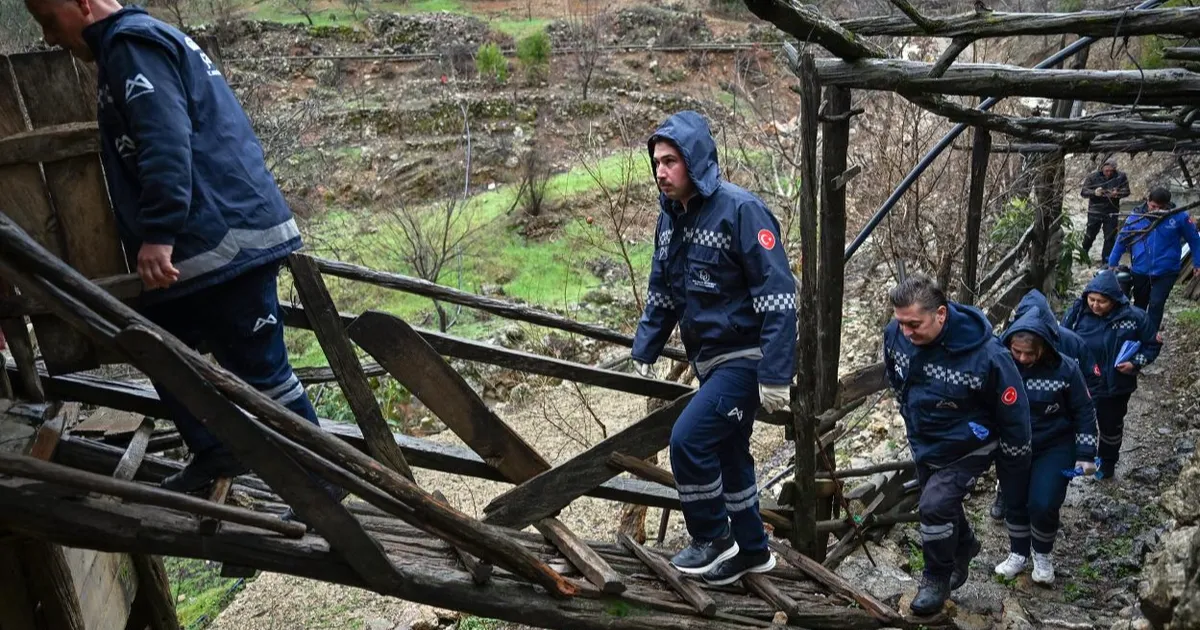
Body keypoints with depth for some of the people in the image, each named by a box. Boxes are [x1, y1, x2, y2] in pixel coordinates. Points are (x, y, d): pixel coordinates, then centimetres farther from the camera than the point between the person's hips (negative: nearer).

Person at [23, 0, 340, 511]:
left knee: (258, 369, -4)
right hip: (203, 239, 11)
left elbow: (166, 138, -24)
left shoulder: (131, 43, -8)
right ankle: (215, 454, 31)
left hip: (224, 238, -11)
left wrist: (159, 233, -32)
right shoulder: (144, 42, 24)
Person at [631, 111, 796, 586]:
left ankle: (714, 538, 5)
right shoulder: (670, 218, 6)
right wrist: (643, 353, 6)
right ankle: (751, 550, 33)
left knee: (689, 438, -17)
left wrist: (775, 375, -24)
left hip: (746, 358, -8)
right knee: (727, 454, 16)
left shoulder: (740, 210, -18)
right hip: (709, 360, 8)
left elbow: (777, 296, -21)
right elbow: (661, 295, 15)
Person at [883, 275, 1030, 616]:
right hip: (922, 445, 5)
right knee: (942, 507, 21)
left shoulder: (986, 356, -35)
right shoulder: (895, 333, -23)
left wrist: (1014, 484, -10)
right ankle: (964, 550, 53)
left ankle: (938, 577, 9)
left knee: (936, 506, -19)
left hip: (967, 448, -5)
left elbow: (1014, 420, -20)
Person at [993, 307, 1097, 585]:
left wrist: (1086, 454, -7)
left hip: (1055, 447, -2)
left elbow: (1084, 412, -7)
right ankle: (1018, 554, 32)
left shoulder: (1065, 369, -20)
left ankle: (1043, 555, 18)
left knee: (1043, 504, -11)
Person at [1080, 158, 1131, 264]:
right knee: (1089, 235, 8)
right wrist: (1094, 192, -29)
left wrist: (1117, 194, -23)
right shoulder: (1093, 176, -8)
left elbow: (1126, 191, -1)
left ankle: (1106, 259, 16)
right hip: (1095, 212, -1)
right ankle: (1083, 255, 29)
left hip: (1112, 212, 1)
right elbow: (1083, 191, -8)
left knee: (1110, 237, 4)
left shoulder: (1121, 176, -5)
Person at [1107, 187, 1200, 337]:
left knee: (1156, 305, -14)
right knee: (1139, 306, 18)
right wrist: (1112, 264, 8)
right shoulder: (1136, 217, -7)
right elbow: (1122, 240, 4)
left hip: (1166, 273, -2)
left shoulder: (1179, 216, -11)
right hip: (1140, 271, 3)